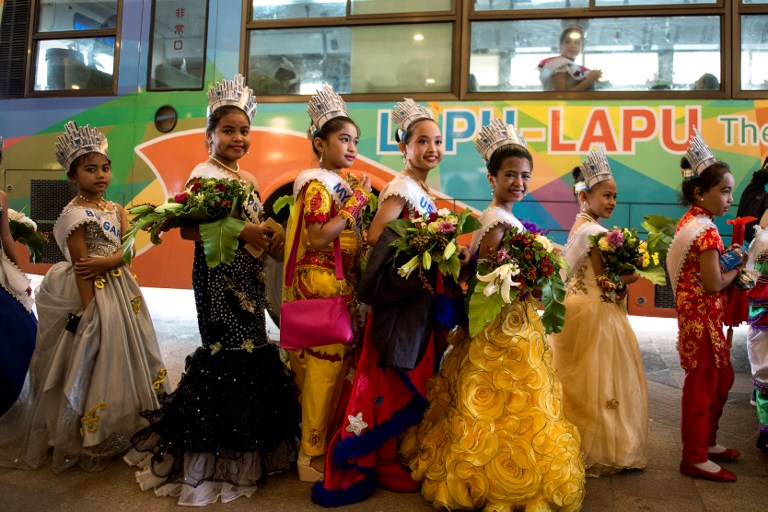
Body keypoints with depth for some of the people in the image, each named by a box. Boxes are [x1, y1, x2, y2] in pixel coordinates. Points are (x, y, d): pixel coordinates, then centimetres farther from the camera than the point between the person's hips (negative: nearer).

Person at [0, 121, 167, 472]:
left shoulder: (115, 209, 9)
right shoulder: (75, 214, -13)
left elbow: (125, 251, 0)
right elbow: (80, 268, -15)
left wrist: (102, 263, -19)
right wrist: (91, 310, -17)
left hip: (121, 291, 7)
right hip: (94, 294, -7)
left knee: (122, 355, 14)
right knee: (94, 364, 0)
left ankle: (123, 426, 30)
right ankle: (88, 439, 17)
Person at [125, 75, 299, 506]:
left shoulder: (249, 178, 15)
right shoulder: (204, 174, -8)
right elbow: (188, 229, -17)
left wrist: (271, 238, 0)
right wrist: (240, 232, -22)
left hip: (247, 278, 8)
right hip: (218, 276, -8)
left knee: (252, 351, 10)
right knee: (227, 354, -5)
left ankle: (248, 446, 25)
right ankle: (216, 453, 12)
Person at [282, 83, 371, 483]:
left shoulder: (344, 183, 15)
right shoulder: (316, 184, -10)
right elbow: (318, 239, -21)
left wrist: (359, 200, 8)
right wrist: (357, 203, -16)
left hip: (345, 287, 9)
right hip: (321, 286, -9)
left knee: (338, 364, 13)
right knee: (323, 366, -3)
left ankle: (326, 442, 28)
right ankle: (312, 455, 13)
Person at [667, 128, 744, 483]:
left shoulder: (688, 223, 9)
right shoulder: (706, 231, -20)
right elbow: (714, 284, -22)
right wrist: (737, 268, -6)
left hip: (696, 312, 10)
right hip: (702, 315, -10)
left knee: (721, 377, 21)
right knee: (703, 383, 1)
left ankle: (706, 442, 35)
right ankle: (695, 458, 15)